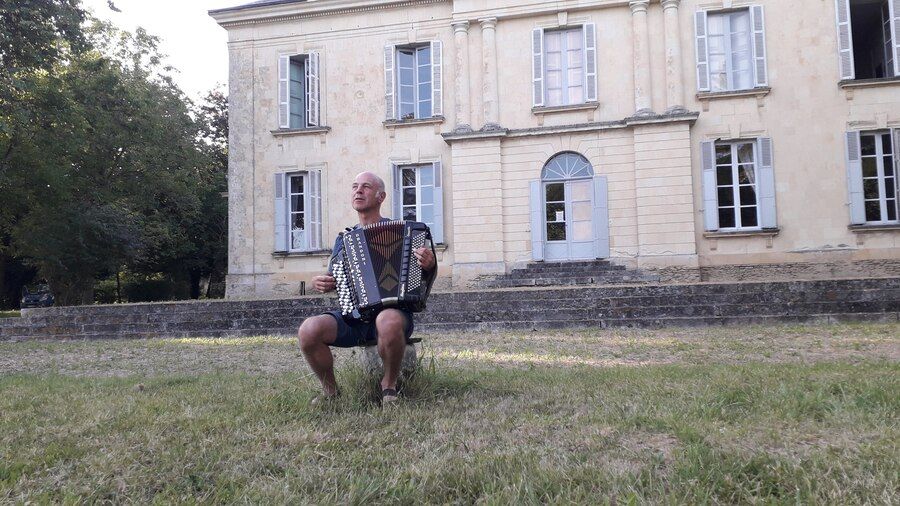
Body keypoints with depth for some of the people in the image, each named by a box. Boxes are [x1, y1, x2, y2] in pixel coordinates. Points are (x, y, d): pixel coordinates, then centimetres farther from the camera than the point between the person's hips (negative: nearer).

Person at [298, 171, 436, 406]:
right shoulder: (343, 239, 17)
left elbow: (425, 277, 5)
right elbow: (333, 279, 26)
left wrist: (429, 265, -19)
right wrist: (319, 283, 3)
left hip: (391, 310, -3)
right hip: (350, 317, 4)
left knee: (388, 322, -40)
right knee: (308, 330, -26)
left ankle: (389, 384, -10)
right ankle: (329, 389, 0)